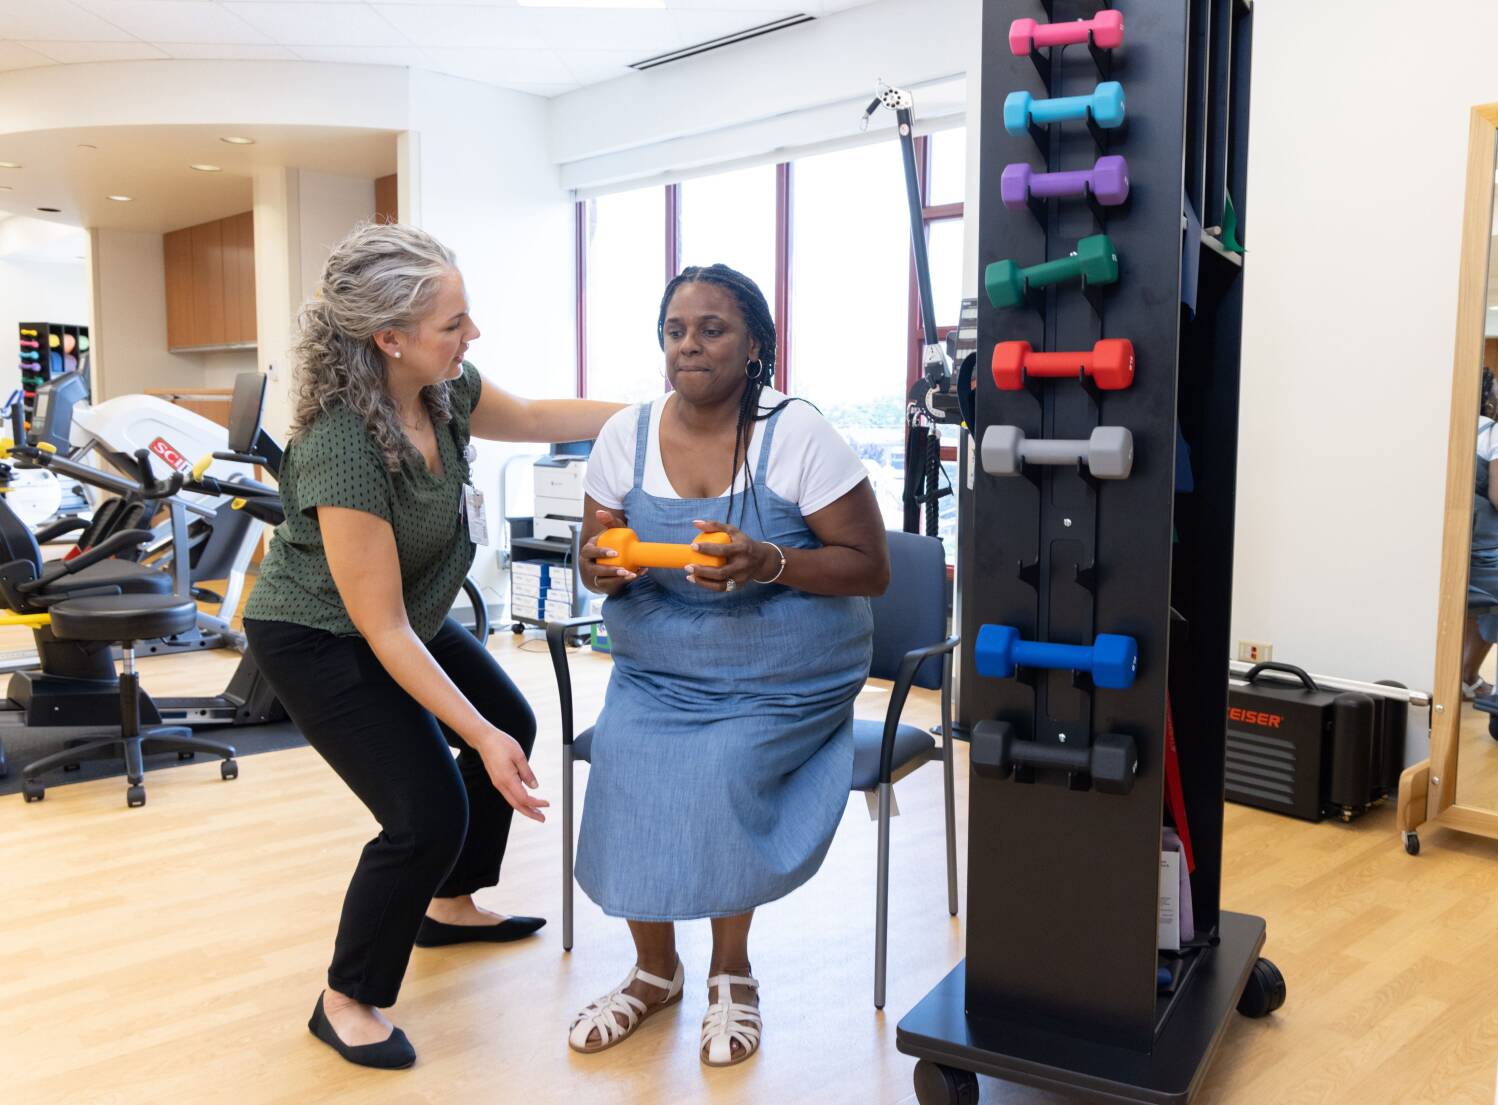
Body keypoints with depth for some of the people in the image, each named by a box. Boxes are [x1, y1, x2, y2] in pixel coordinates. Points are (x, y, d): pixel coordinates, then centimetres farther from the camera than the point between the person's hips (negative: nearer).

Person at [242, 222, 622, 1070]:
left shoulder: (444, 390, -15)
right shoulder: (341, 449, -36)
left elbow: (538, 418, 7)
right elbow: (382, 631, -32)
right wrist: (479, 737, -31)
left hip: (412, 616, 9)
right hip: (321, 639, -9)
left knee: (511, 723, 19)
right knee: (429, 813, -15)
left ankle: (450, 905, 39)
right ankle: (348, 1000, 10)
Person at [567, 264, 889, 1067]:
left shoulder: (798, 436, -13)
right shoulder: (626, 435, 0)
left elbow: (870, 569, -11)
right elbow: (596, 558, 7)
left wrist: (771, 564, -28)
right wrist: (603, 568, -18)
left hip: (785, 679, -3)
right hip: (655, 671, 3)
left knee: (721, 770, -26)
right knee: (624, 762, -21)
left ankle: (731, 971, 4)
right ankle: (654, 968, 7)